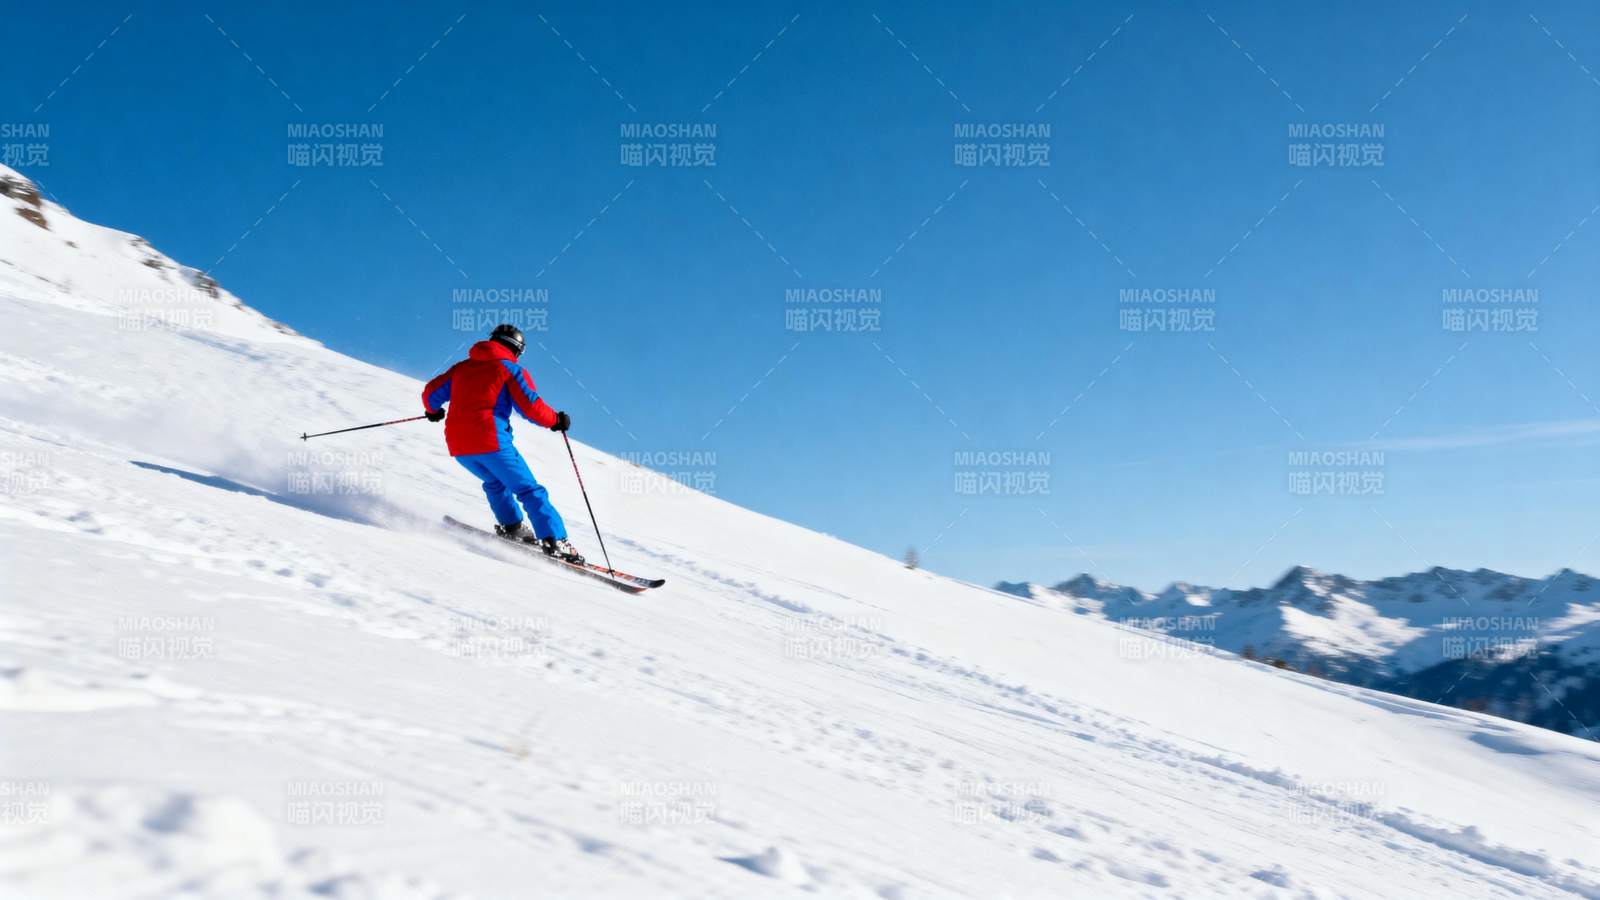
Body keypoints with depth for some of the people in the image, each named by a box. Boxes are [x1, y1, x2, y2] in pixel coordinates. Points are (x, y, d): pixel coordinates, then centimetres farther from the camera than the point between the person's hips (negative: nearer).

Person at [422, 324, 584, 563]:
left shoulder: (462, 367, 20)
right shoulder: (511, 368, 4)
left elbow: (431, 393, 21)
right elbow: (531, 407, -6)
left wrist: (433, 410, 43)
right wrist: (557, 420, 11)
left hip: (458, 445, 6)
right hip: (491, 441, -6)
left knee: (495, 482, 32)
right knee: (530, 491, -1)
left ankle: (511, 527, 23)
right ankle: (555, 541, -12)